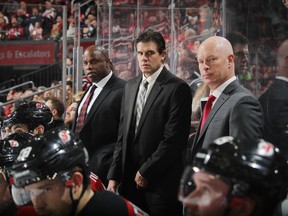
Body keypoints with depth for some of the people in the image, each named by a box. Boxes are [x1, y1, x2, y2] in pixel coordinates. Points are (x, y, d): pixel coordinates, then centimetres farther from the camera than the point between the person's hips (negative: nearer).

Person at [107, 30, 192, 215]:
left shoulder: (177, 88, -8)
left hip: (161, 183, -6)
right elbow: (123, 135, 15)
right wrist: (114, 176, 8)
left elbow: (174, 139, -14)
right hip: (130, 180, 6)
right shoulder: (131, 86, 14)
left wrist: (146, 172, -10)